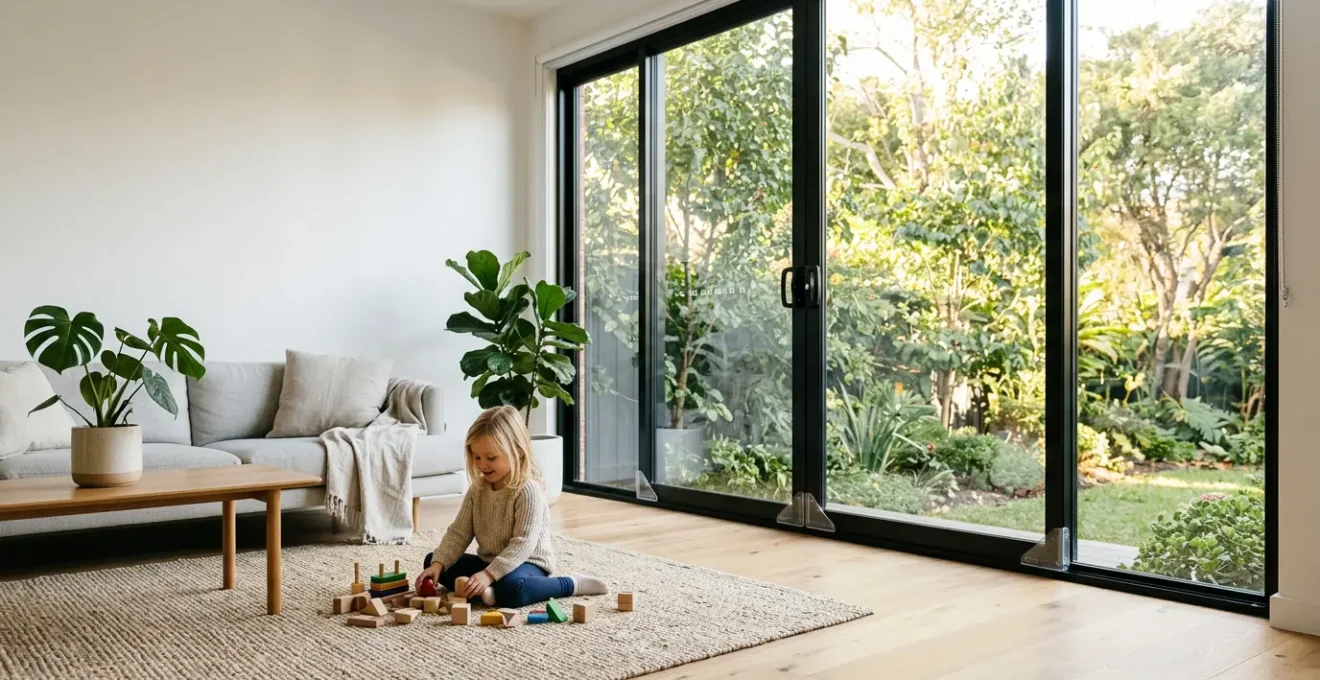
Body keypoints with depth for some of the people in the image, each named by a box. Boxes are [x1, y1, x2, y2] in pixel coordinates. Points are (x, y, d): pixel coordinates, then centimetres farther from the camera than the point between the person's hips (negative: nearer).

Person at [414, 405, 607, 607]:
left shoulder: (528, 491, -21)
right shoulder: (477, 490, 2)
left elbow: (523, 544, -27)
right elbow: (459, 532, 0)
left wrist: (488, 575, -37)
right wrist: (438, 564, -16)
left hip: (527, 563, -8)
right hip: (489, 561, 8)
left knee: (510, 589, -41)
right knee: (431, 561, 1)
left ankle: (572, 584, -16)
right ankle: (479, 589, -18)